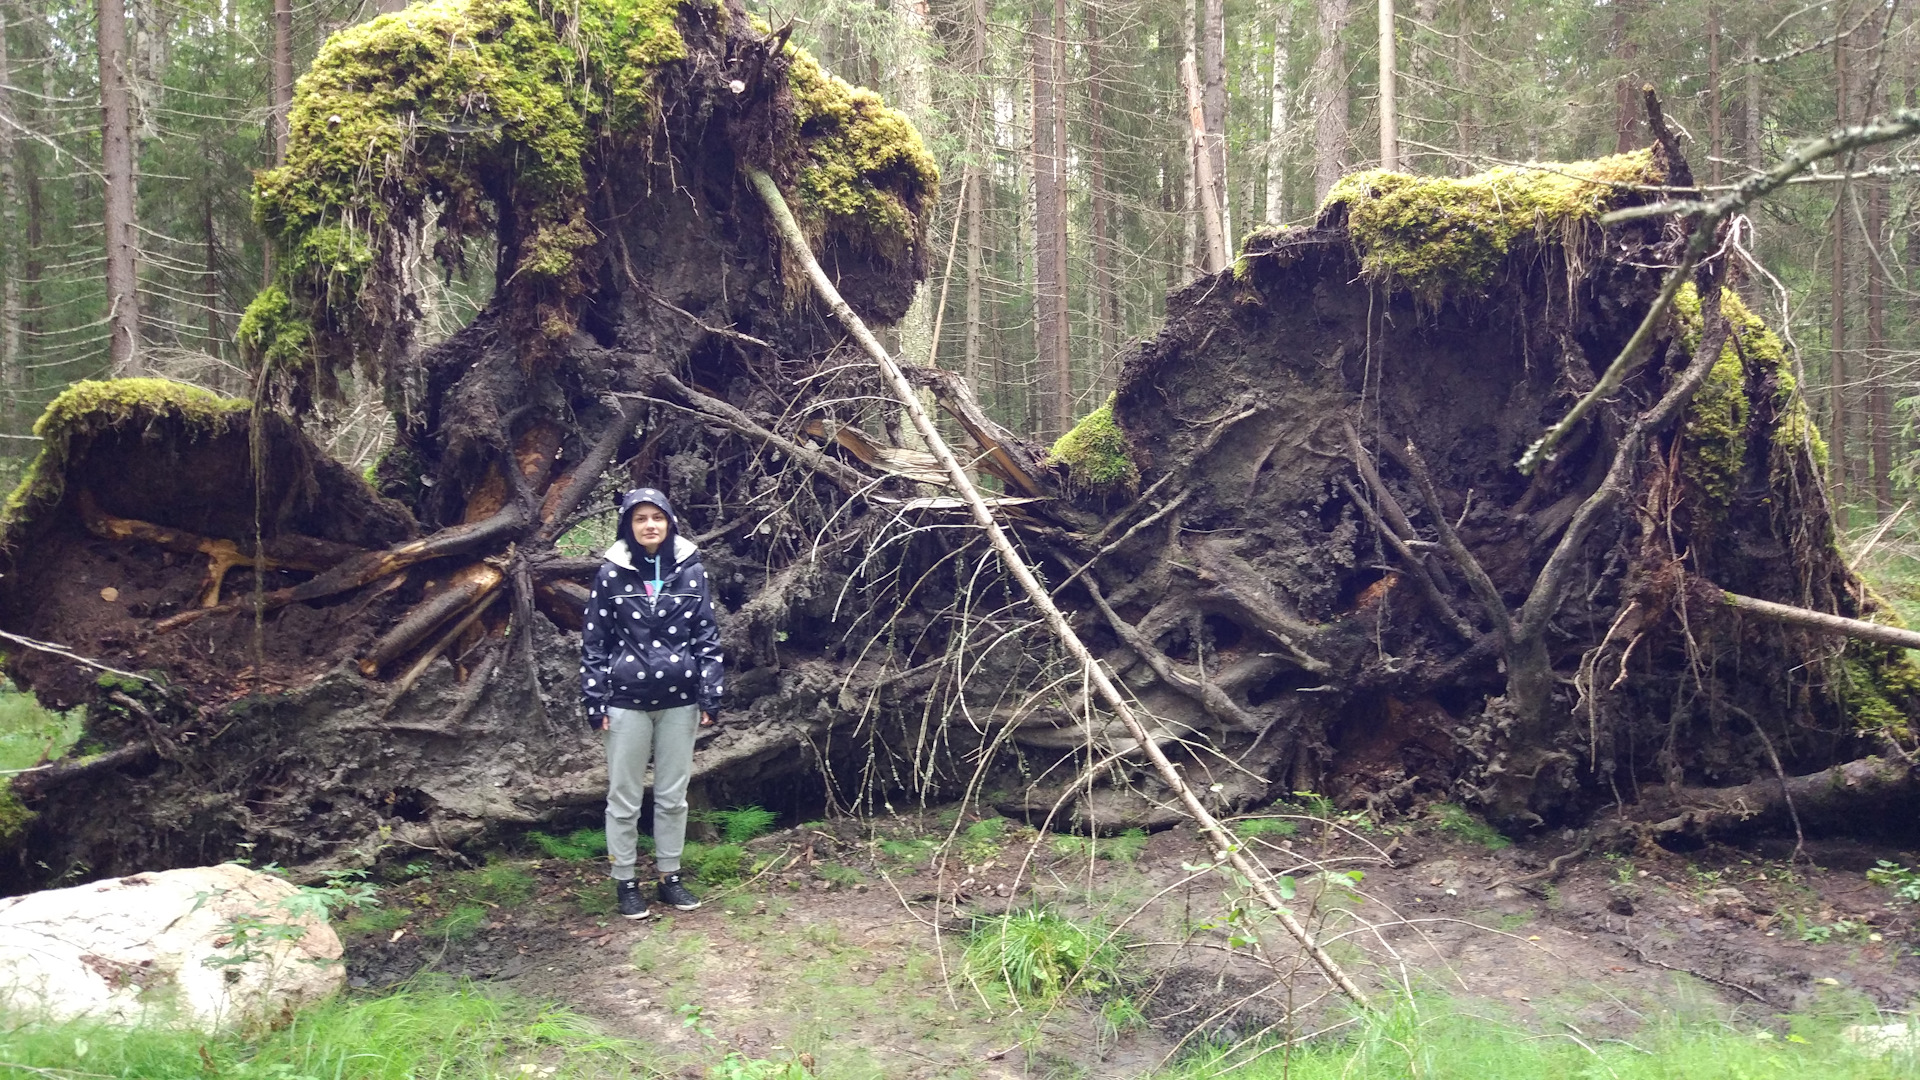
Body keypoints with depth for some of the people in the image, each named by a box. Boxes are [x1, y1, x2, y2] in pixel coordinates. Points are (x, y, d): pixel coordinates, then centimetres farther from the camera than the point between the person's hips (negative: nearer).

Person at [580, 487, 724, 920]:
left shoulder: (691, 571, 0)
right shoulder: (611, 574, -3)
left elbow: (707, 636, 3)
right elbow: (594, 642, 0)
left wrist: (711, 696, -1)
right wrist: (594, 702, -4)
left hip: (679, 701, 2)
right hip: (627, 702, -1)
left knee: (673, 795, 11)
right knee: (624, 798, 7)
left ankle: (670, 876, 25)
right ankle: (625, 882, 20)